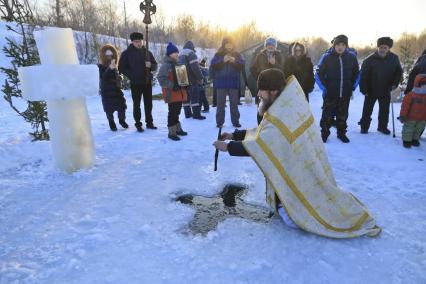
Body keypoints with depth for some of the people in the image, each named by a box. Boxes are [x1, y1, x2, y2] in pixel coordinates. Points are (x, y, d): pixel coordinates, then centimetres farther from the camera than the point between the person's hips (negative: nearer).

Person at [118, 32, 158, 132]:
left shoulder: (147, 52, 8)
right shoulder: (127, 53, -1)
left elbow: (155, 66, 11)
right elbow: (121, 68, 0)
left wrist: (150, 65, -11)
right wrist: (131, 75, -13)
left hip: (147, 82, 3)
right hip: (135, 83, -3)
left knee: (148, 103, 9)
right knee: (137, 104, 3)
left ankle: (149, 122, 20)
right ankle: (138, 124, 10)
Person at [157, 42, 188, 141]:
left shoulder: (177, 64, 17)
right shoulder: (166, 65, -14)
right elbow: (161, 77, -24)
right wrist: (171, 85, -27)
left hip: (179, 92, 9)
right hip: (172, 93, -9)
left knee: (177, 111, 17)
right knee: (172, 112, -5)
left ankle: (178, 129, 29)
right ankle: (172, 132, 4)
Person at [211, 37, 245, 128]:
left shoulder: (237, 55, 8)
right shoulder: (218, 55, 4)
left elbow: (242, 65, -3)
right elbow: (213, 65, -8)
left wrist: (234, 61, -20)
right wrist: (223, 60, -20)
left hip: (234, 83, 1)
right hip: (221, 82, -1)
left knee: (234, 103, 5)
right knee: (221, 103, 2)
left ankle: (235, 121, 12)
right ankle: (219, 122, 8)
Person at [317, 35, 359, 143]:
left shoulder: (352, 57, 2)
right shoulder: (328, 58, -6)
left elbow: (356, 73, 13)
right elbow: (320, 72, 1)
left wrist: (352, 86, 7)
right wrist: (325, 85, -4)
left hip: (346, 93, 2)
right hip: (330, 93, -2)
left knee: (343, 114, 11)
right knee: (327, 114, 1)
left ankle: (341, 133, 25)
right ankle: (324, 133, 16)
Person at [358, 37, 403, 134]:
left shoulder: (394, 58, -7)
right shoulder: (370, 60, -18)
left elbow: (399, 72, 6)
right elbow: (363, 75, -15)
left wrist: (395, 83, -7)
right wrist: (364, 89, -17)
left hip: (386, 90, 3)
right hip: (371, 90, -3)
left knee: (384, 110, 13)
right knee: (367, 110, 7)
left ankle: (382, 126, 29)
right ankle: (364, 127, 21)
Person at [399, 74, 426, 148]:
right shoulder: (410, 95, -15)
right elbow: (405, 106, -15)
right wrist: (403, 115, -17)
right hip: (411, 118, -5)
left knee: (419, 130, 18)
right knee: (408, 130, 5)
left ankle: (415, 139, 34)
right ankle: (406, 140, 18)